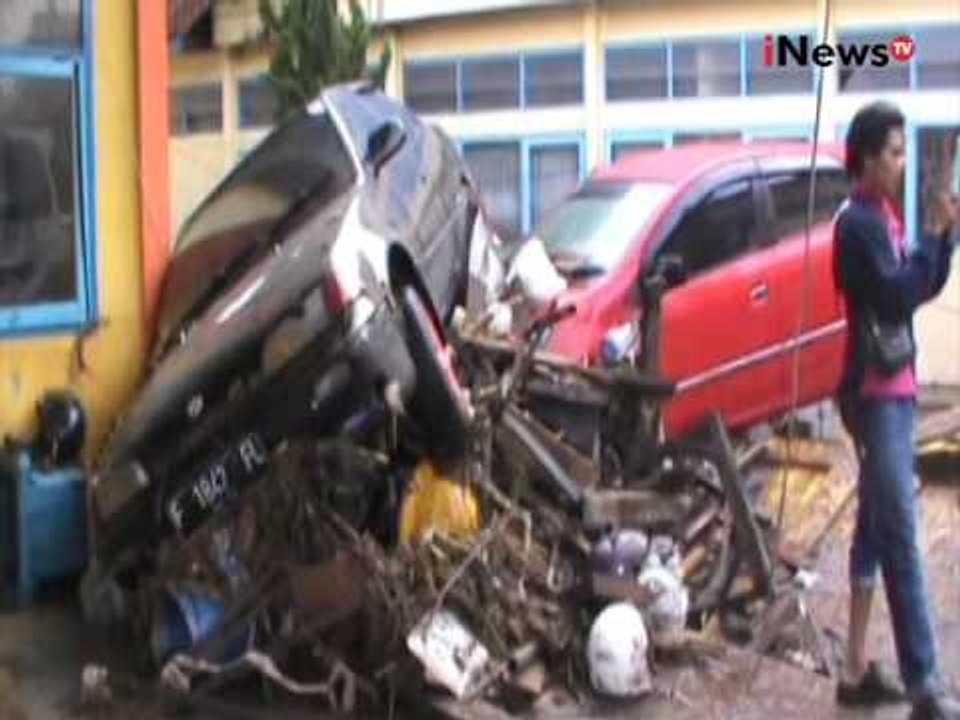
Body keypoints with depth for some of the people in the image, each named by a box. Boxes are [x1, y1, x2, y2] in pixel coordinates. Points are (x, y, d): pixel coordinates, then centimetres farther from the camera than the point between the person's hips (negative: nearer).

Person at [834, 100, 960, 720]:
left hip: (894, 390, 10)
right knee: (902, 544, -9)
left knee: (876, 533, 12)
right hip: (876, 394, -10)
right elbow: (898, 298, -23)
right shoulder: (858, 223, -15)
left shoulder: (886, 216, 14)